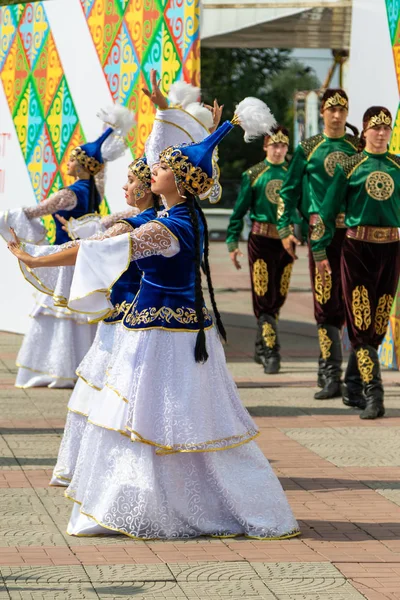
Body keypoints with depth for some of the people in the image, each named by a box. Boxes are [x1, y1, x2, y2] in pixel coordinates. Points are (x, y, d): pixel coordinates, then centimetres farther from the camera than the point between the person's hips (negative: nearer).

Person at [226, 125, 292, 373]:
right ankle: (271, 352, -10)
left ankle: (261, 348, 23)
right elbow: (239, 211, 3)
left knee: (278, 297, 8)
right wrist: (233, 242, -3)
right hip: (261, 240, -3)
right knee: (264, 297, -9)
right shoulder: (253, 175, 1)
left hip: (286, 241, 3)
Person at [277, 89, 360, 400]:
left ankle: (327, 365, 17)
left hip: (354, 230, 2)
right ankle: (332, 376, -3)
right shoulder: (308, 149, 6)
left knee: (348, 299, 3)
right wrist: (286, 230, 0)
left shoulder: (358, 148, 10)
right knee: (325, 301, -5)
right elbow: (289, 191, 8)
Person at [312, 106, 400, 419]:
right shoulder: (350, 166, 0)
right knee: (361, 323, -7)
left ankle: (354, 389, 19)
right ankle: (373, 393, -9)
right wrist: (320, 251, 0)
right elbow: (328, 210, 2)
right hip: (357, 249, -3)